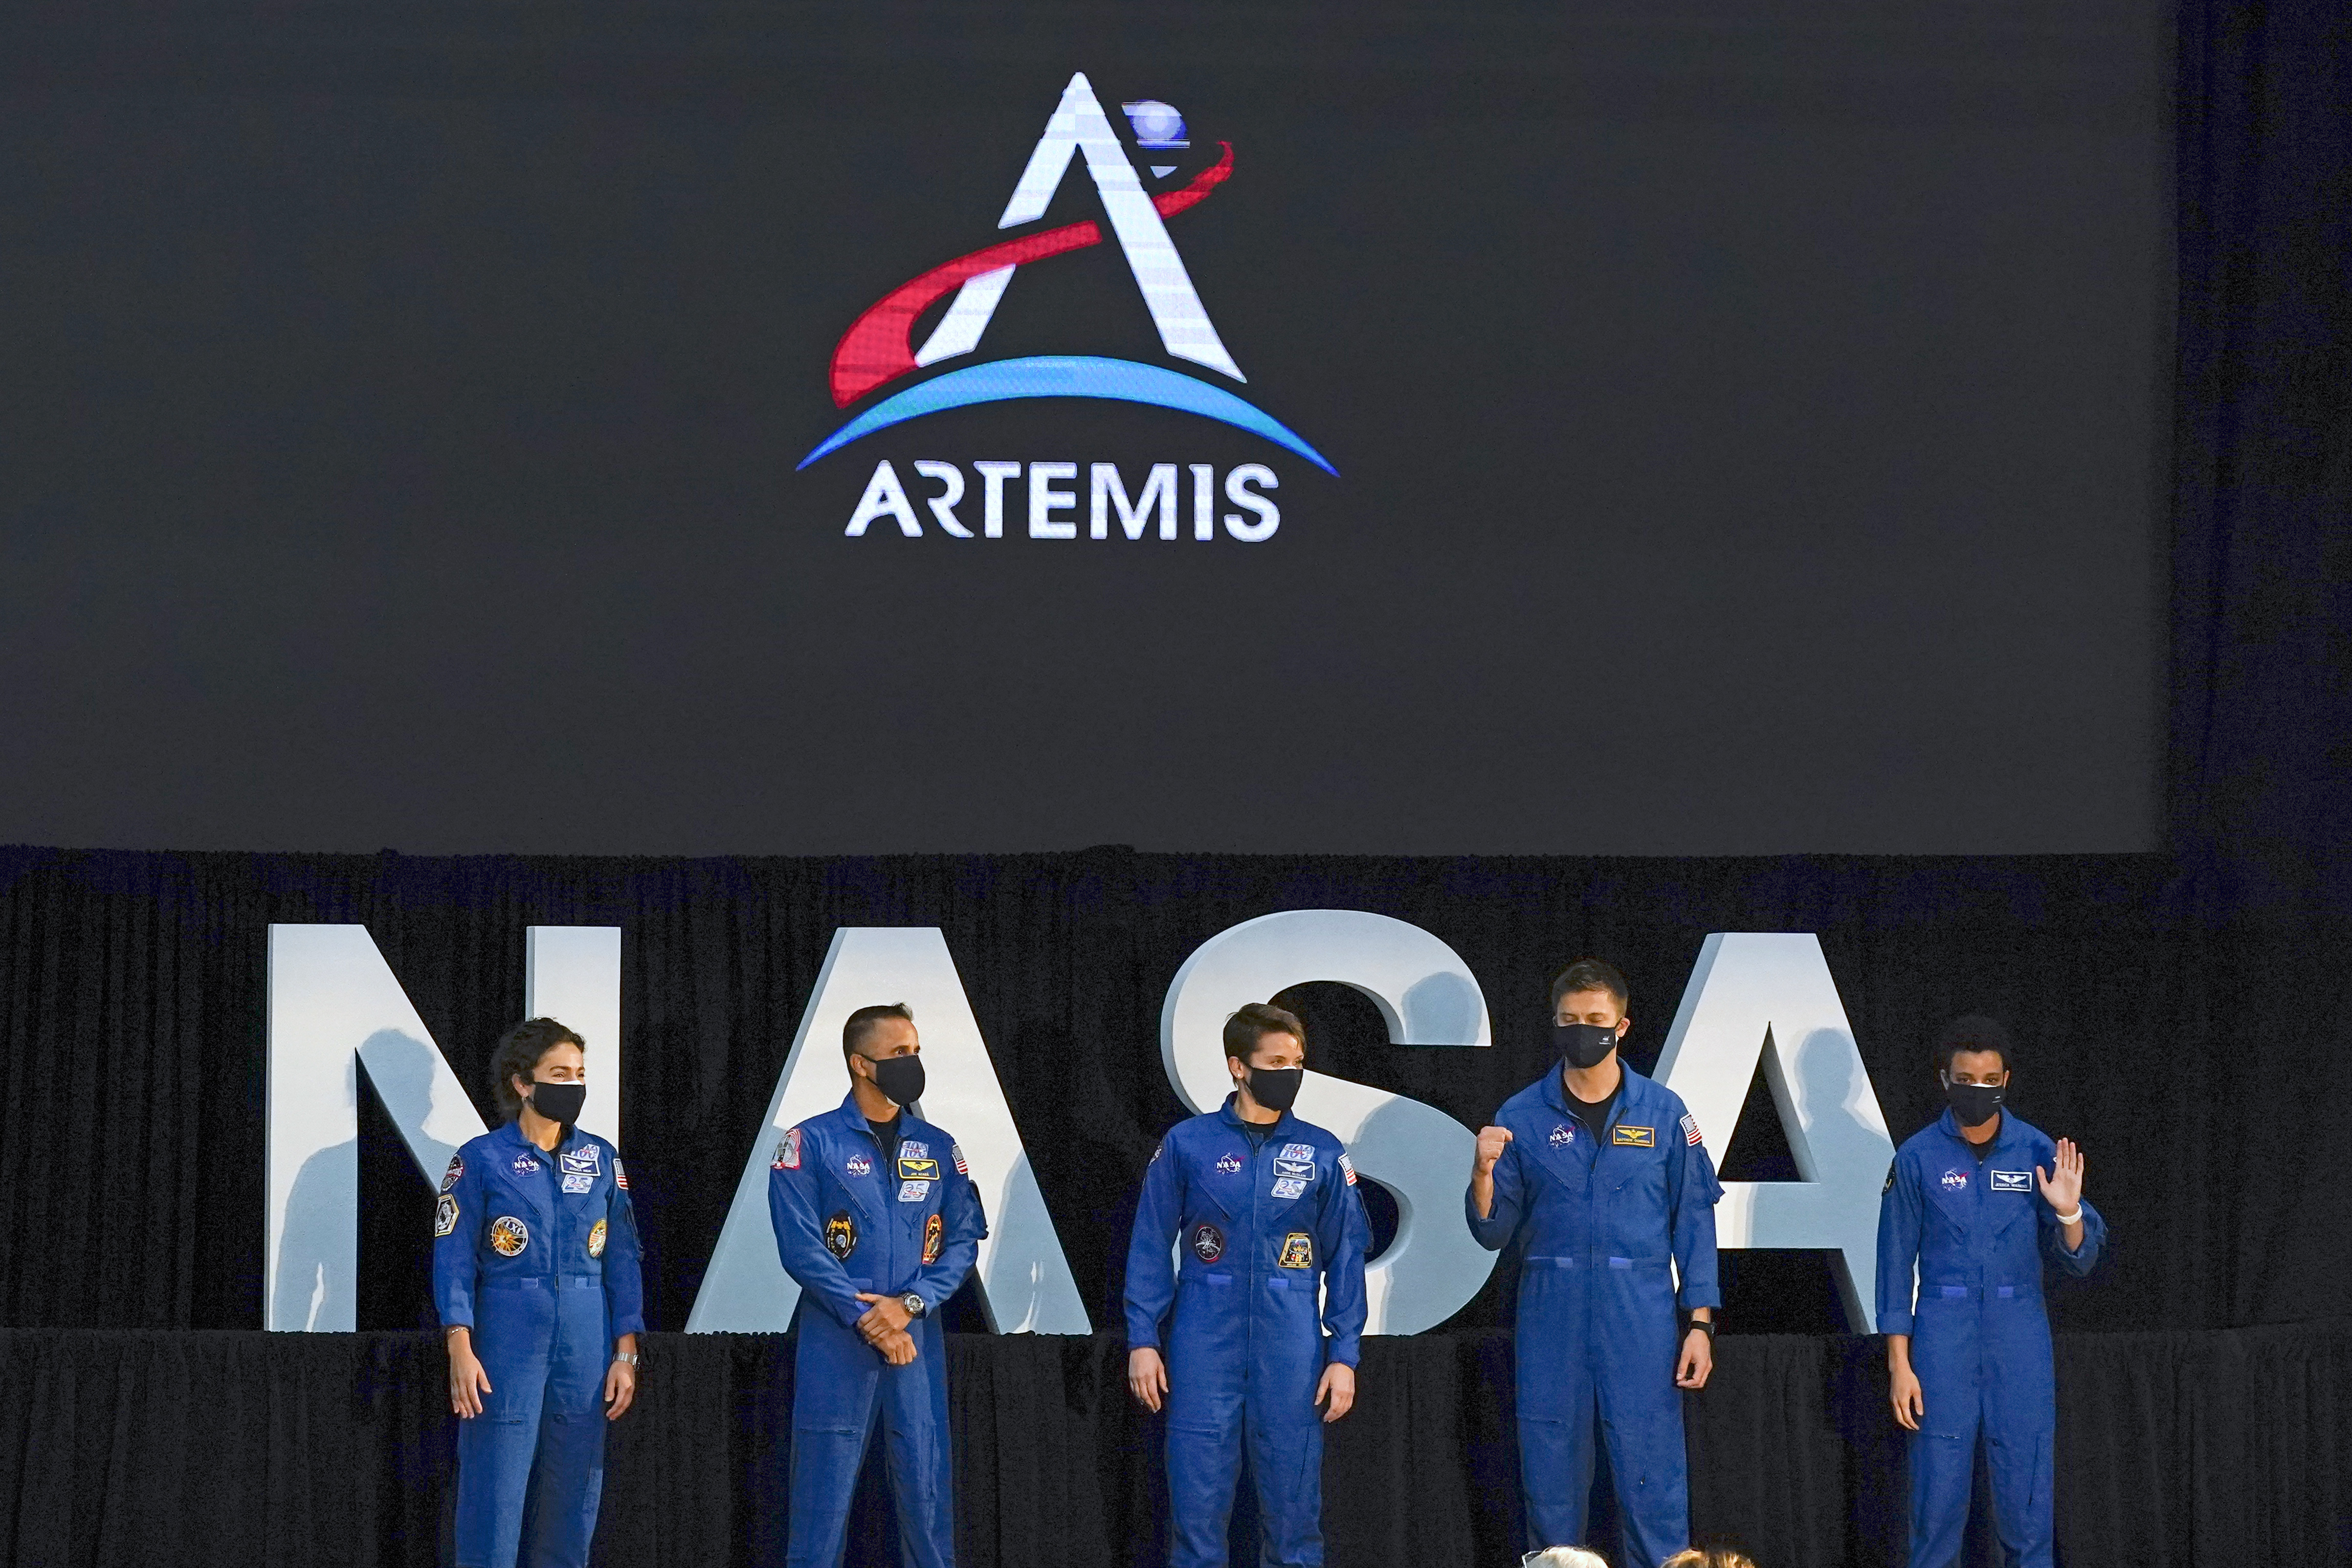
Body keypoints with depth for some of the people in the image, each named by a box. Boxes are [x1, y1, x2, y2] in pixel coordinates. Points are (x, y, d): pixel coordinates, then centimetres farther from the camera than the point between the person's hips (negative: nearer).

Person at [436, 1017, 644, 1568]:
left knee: (571, 1503, 6)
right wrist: (461, 1351, -13)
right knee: (494, 1502, -5)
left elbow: (622, 1259, 11)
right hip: (506, 1348, -4)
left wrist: (626, 1354, 5)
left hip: (586, 1350, 4)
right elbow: (454, 1260, -3)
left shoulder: (601, 1160, 10)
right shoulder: (481, 1160, 0)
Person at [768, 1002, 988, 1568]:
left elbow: (963, 1240, 6)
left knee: (927, 1489, 3)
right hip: (836, 1345, -3)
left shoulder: (939, 1149, 11)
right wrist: (867, 1320, -13)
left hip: (918, 1341, 3)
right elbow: (801, 1246, -8)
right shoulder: (811, 1144, -2)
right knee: (824, 1493, -4)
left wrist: (910, 1305, -10)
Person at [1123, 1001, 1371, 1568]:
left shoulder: (1323, 1154, 5)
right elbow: (1151, 1246, 4)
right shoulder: (1187, 1144, 1)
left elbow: (1346, 1259, 6)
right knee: (1198, 1500, 0)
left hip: (1291, 1350, 1)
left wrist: (1344, 1355, 0)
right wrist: (1143, 1340, -2)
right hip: (1205, 1346, -1)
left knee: (1293, 1499, 3)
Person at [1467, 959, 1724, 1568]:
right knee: (1551, 1484, 4)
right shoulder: (1521, 1117, 5)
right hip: (1552, 1321, 1)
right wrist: (1484, 1173, -13)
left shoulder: (1663, 1112, 3)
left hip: (1640, 1318, -1)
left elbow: (1694, 1221, 5)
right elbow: (1493, 1231, 6)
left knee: (1654, 1484, -4)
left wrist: (1701, 1323, -1)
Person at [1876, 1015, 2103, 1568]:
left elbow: (2078, 1259, 5)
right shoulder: (1918, 1157, -1)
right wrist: (1899, 1362, -1)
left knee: (2026, 1492, -1)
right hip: (1944, 1332, -1)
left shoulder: (2038, 1152, 2)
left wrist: (2067, 1211, -16)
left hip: (2020, 1334, 1)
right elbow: (1895, 1263, 3)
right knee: (1939, 1487, -3)